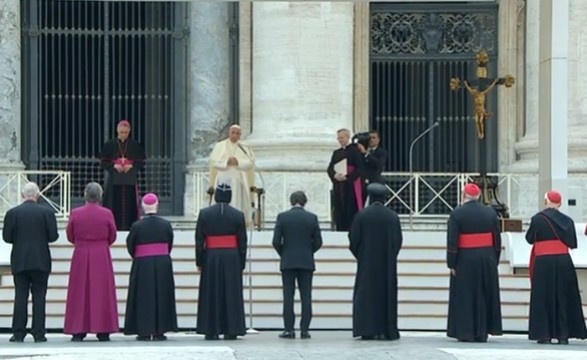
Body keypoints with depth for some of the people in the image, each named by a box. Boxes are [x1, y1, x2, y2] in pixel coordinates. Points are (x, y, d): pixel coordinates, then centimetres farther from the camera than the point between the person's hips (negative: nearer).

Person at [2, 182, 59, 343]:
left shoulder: (12, 213, -3)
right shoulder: (47, 212, -4)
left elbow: (7, 237, -3)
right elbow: (53, 236, -5)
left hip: (19, 261, 1)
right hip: (41, 261, -1)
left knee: (20, 296, 4)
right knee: (39, 296, 3)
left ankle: (19, 333, 1)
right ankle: (38, 333, 0)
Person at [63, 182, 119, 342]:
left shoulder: (75, 213, -6)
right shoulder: (107, 214, -6)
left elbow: (70, 236, 4)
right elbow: (112, 237, 4)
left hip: (80, 256, 0)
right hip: (102, 256, 0)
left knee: (80, 292, 6)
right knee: (102, 291, 6)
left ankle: (78, 331, 3)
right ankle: (103, 331, 5)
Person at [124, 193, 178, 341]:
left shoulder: (137, 226, -12)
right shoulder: (166, 224, -5)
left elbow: (130, 246, -2)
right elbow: (170, 245, 5)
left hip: (142, 265, -2)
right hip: (163, 265, 2)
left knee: (143, 298, 5)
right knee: (161, 296, 9)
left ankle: (144, 332, 2)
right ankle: (159, 331, 8)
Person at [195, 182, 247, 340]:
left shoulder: (204, 214, -3)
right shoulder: (238, 215, -2)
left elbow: (199, 240, -2)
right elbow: (242, 242, 0)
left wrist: (199, 262, 5)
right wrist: (241, 264, 7)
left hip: (211, 257, 0)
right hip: (232, 258, 0)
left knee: (211, 293, 4)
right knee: (231, 293, 5)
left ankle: (211, 331, 3)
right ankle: (231, 330, 5)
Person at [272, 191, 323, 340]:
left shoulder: (282, 217, -4)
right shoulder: (312, 218, -1)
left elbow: (276, 241, -5)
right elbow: (318, 242, 1)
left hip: (288, 262, -1)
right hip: (306, 262, 1)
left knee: (288, 296, 1)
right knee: (306, 296, 3)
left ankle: (289, 329, -1)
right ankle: (305, 330, 0)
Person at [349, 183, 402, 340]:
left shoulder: (362, 215, -7)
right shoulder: (392, 216, 0)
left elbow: (354, 239, -5)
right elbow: (398, 240, 4)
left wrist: (359, 255, 12)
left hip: (367, 262, -2)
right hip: (388, 263, 2)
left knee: (367, 294, 2)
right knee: (387, 294, 7)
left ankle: (367, 330, -3)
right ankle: (386, 330, 4)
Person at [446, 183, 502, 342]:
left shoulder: (457, 214, -7)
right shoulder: (490, 213, 3)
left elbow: (452, 241, -10)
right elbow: (497, 239, 5)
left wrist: (451, 263, -5)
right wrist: (495, 261, 11)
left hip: (465, 260, -3)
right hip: (487, 260, 3)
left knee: (465, 296, 4)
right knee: (485, 296, 11)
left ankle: (466, 332, 3)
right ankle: (482, 332, 12)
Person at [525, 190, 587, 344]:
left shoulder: (537, 219, -6)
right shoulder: (567, 220, 2)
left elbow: (529, 239, 3)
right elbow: (573, 243, 7)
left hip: (543, 262, -2)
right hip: (564, 261, 2)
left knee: (543, 297, 4)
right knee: (564, 297, 9)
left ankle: (544, 334, 0)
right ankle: (563, 334, 6)